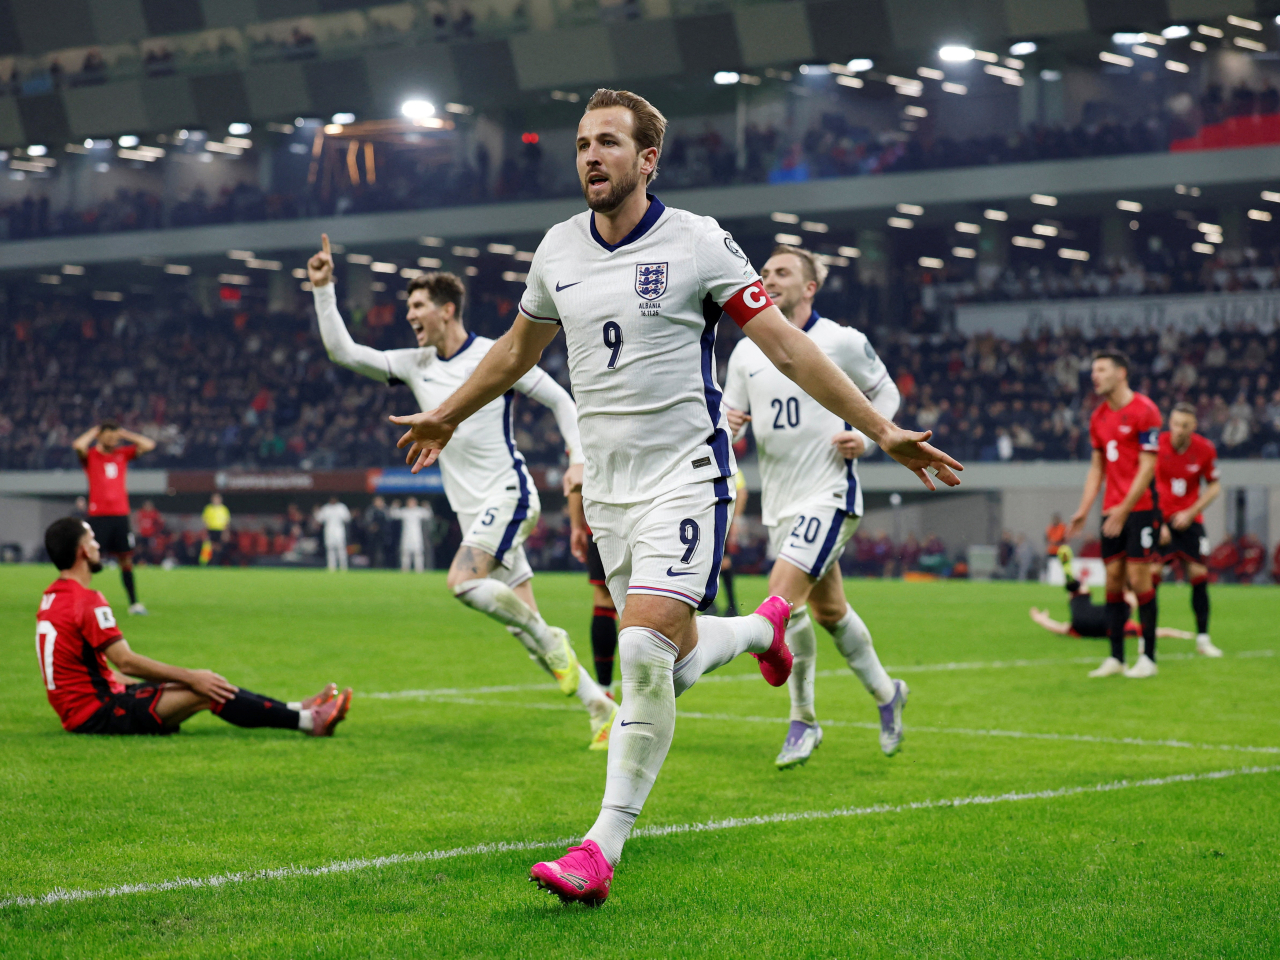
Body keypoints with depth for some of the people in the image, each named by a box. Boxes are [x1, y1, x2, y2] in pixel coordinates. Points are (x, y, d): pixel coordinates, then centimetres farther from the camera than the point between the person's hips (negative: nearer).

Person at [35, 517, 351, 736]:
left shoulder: (53, 596, 14)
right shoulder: (87, 601, -18)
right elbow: (126, 661, -21)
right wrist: (190, 677, -15)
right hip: (96, 713, -10)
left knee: (203, 683, 10)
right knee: (206, 692, -14)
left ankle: (296, 710, 9)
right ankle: (308, 720, -12)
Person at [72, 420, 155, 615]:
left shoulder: (124, 453, 12)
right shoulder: (90, 455, 1)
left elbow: (149, 445, 6)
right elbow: (78, 445, -20)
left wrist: (124, 434, 7)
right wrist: (93, 432, -4)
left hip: (120, 515, 3)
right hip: (98, 516, -3)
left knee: (126, 560, 5)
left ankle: (134, 603, 10)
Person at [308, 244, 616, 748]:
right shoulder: (414, 365, 11)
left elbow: (560, 400, 0)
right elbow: (342, 351, 9)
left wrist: (579, 458, -11)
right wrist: (324, 290, 2)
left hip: (507, 494, -6)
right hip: (473, 511, 7)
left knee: (462, 582, -28)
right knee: (523, 625, 2)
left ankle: (553, 642, -10)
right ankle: (602, 709, 8)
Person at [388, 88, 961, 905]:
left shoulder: (698, 242, -8)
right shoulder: (558, 250, 6)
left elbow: (786, 346, -6)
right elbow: (519, 350, 25)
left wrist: (882, 429, -10)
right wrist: (446, 416, 35)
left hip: (684, 474, -5)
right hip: (607, 484, 5)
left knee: (642, 652, -19)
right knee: (673, 664, 8)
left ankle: (604, 846, -12)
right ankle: (765, 627, 43)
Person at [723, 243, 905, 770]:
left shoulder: (841, 342, -7)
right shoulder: (746, 351, 7)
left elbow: (885, 392, 6)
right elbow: (730, 416, 13)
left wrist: (866, 436, -10)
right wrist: (726, 425, -10)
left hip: (828, 494, -6)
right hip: (779, 500, 6)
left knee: (784, 596, -18)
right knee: (829, 610, 14)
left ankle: (803, 721, -5)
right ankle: (886, 694, 35)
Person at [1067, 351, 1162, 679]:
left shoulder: (1144, 411, -10)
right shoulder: (1099, 417, 12)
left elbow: (1147, 467, -13)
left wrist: (1124, 509, -18)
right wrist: (1083, 510, 10)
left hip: (1139, 507, -7)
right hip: (1112, 511, 7)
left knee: (1139, 577, -7)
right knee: (1113, 578, 4)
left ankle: (1148, 658, 0)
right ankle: (1115, 658, 9)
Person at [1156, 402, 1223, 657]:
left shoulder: (1205, 449, -7)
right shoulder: (1157, 446, -12)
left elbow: (1214, 487, 4)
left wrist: (1190, 513, -7)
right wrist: (1157, 523, -12)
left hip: (1189, 520, 2)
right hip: (1159, 519, -2)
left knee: (1199, 574, -4)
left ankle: (1202, 638, 7)